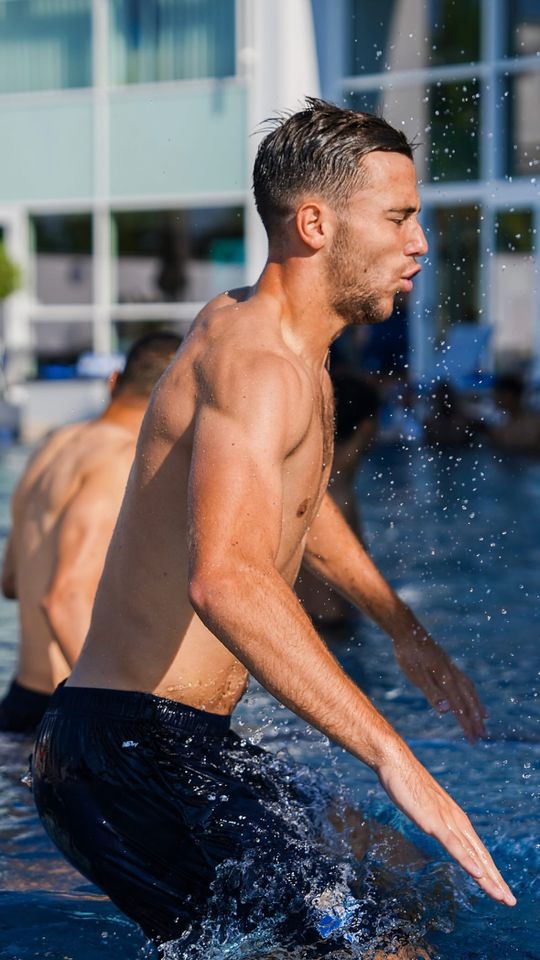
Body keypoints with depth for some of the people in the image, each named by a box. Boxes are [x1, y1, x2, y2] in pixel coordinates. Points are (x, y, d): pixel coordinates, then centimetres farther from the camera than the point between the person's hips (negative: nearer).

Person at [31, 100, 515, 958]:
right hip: (143, 753, -10)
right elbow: (226, 578, -39)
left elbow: (289, 496, 33)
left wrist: (405, 633, 35)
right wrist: (391, 755, -41)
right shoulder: (258, 369, -21)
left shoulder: (247, 322, 13)